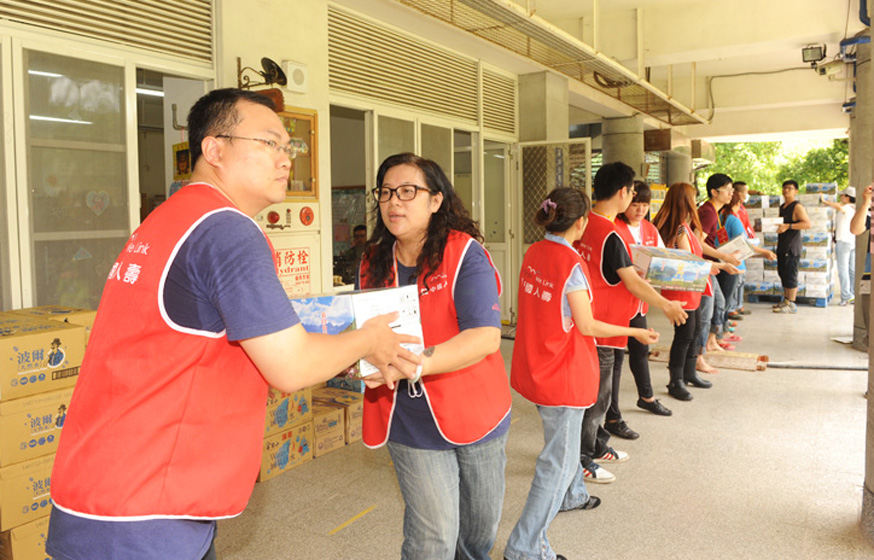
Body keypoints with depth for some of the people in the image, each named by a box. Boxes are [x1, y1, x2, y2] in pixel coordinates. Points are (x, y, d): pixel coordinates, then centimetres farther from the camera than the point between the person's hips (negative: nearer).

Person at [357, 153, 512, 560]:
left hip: (475, 415, -1)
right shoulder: (373, 262, 0)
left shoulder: (464, 253, -14)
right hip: (410, 422, 2)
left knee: (482, 525, 20)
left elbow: (486, 336, -25)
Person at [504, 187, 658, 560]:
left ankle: (571, 494, 55)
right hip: (562, 373, -8)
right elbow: (586, 326, -17)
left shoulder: (534, 253, 1)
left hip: (535, 367, 9)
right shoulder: (572, 264, -22)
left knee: (563, 436, 30)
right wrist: (636, 332, -6)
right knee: (559, 459, 4)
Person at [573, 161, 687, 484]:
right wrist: (667, 306, -3)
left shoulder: (586, 224, 5)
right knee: (595, 394, 3)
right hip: (601, 327, -9)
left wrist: (629, 270, 21)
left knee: (598, 389, 21)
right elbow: (634, 284, -16)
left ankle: (597, 447, 36)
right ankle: (581, 461, 16)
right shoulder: (611, 236, -22)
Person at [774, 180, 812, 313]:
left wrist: (788, 226, -26)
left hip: (792, 246, -9)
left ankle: (791, 304, -5)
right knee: (782, 272, 13)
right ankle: (786, 300, 23)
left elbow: (808, 224, -19)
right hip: (782, 245, 9)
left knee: (790, 274, -8)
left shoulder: (797, 207, -9)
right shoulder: (782, 207, 18)